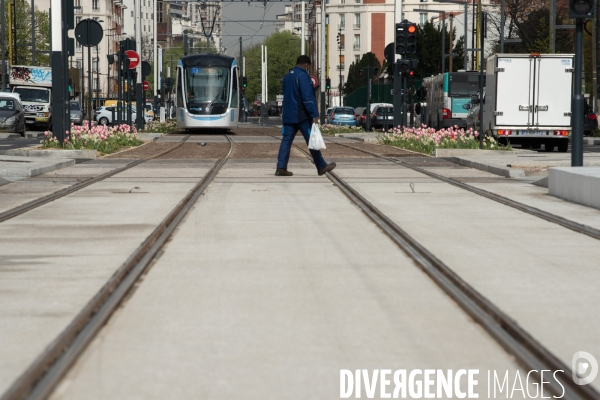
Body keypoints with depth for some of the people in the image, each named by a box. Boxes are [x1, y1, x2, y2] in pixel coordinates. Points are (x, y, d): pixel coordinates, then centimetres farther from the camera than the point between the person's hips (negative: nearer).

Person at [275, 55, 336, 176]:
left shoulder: (287, 77, 16)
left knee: (286, 140, 3)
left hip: (288, 115, 7)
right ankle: (321, 167, 7)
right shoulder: (303, 76, -11)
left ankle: (281, 168, -6)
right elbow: (308, 97, -19)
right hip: (302, 116, -7)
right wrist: (314, 114, -19)